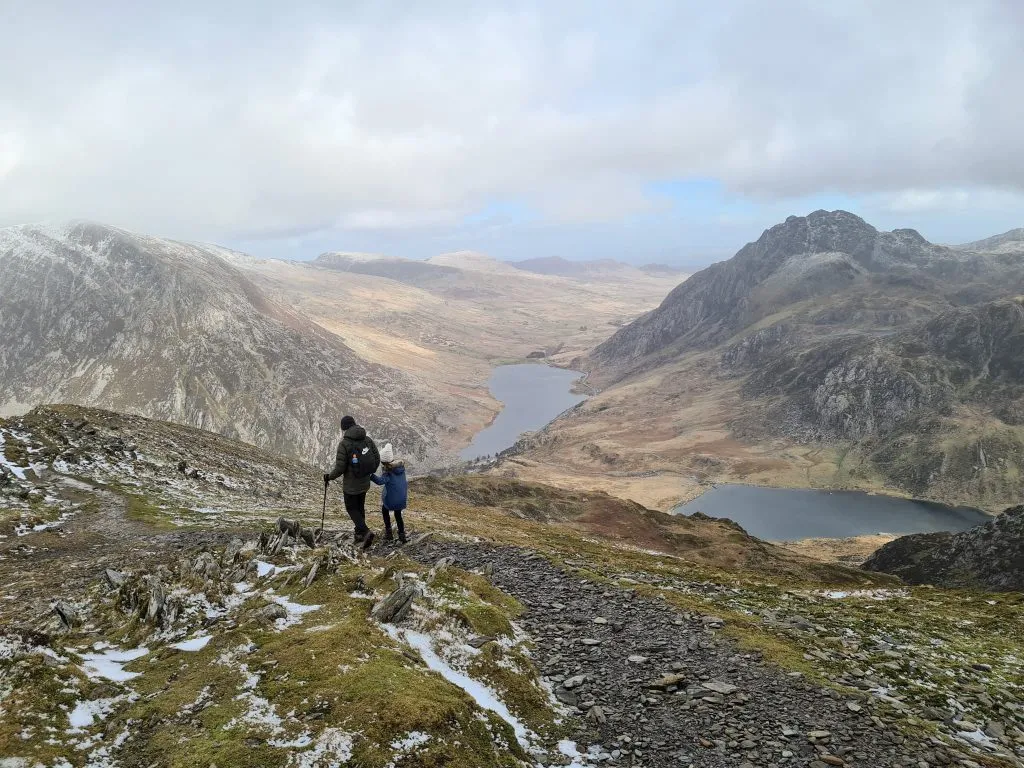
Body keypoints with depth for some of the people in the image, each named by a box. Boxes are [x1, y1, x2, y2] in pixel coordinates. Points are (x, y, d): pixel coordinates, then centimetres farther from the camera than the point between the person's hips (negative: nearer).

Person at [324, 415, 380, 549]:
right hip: (364, 482, 5)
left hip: (350, 484, -5)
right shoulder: (367, 439, -4)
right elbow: (377, 459, 1)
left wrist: (329, 477, 1)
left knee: (351, 509, 10)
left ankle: (365, 532, -8)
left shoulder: (344, 444, -19)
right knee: (360, 507, 22)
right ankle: (359, 533, 29)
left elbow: (340, 468, -18)